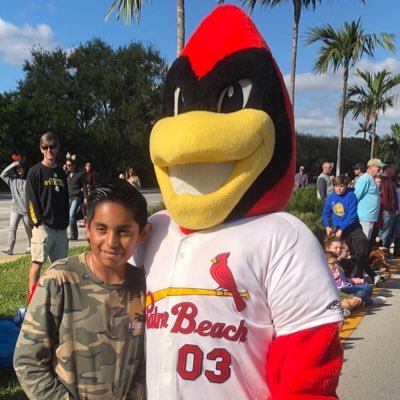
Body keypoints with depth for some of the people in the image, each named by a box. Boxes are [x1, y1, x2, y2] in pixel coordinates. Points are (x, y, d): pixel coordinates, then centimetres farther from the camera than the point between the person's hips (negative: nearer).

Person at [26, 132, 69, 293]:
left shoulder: (61, 172, 14)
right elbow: (31, 200, -7)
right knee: (38, 262, -5)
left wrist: (65, 221, 10)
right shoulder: (35, 172, -2)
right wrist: (37, 223, -12)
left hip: (60, 227, 5)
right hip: (43, 227, -5)